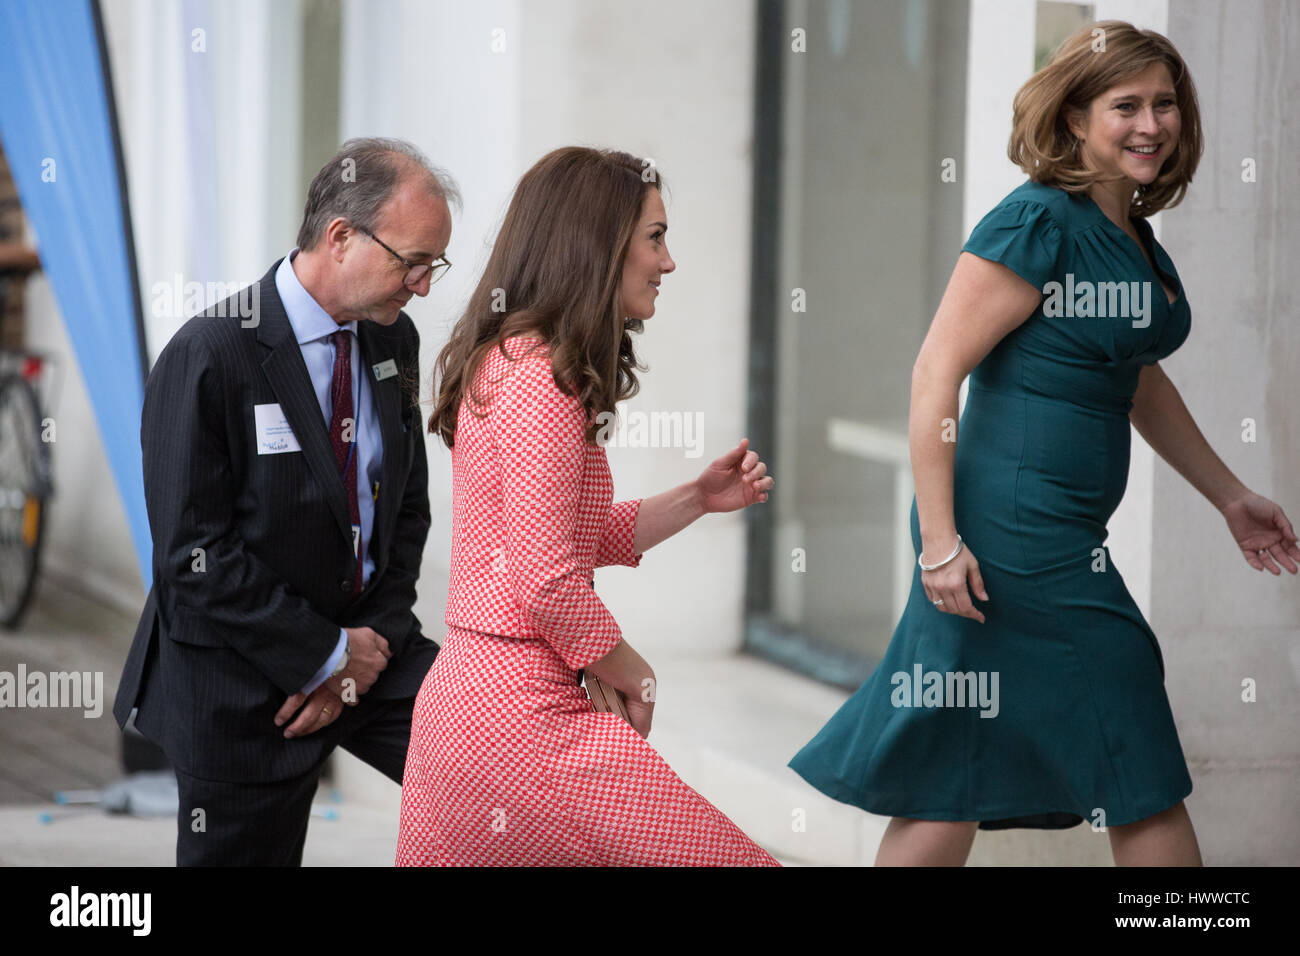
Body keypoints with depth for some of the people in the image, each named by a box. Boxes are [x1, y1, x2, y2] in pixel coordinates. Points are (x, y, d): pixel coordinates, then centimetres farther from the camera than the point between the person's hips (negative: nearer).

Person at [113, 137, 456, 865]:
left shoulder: (394, 340, 3)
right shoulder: (210, 357, -18)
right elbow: (195, 556, -20)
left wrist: (376, 639, -4)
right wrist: (327, 657, -16)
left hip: (364, 642, 6)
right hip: (243, 681, -6)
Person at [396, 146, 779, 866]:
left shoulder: (508, 362, 17)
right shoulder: (539, 379, -15)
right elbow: (548, 581, -19)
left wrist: (698, 498, 16)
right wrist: (638, 679, -5)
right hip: (523, 720, -11)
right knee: (732, 859, -10)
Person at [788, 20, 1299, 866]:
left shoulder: (1135, 235, 14)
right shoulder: (1038, 224, -14)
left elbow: (1139, 381, 28)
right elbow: (936, 373, -17)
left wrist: (1231, 496, 29)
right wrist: (939, 538, -20)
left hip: (1064, 533, 9)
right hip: (1017, 532, -9)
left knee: (955, 780, 10)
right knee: (1140, 768, 0)